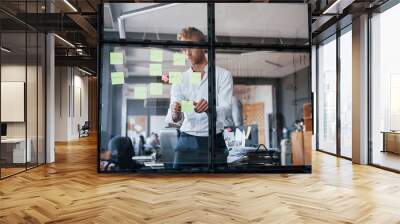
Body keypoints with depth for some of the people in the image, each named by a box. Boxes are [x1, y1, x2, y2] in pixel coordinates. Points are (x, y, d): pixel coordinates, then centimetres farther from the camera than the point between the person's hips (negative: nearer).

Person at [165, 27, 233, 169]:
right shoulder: (180, 79, 8)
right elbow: (174, 118, -1)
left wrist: (209, 108, -34)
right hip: (186, 142, 2)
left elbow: (226, 109, -13)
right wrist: (175, 114, -25)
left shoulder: (223, 75, 1)